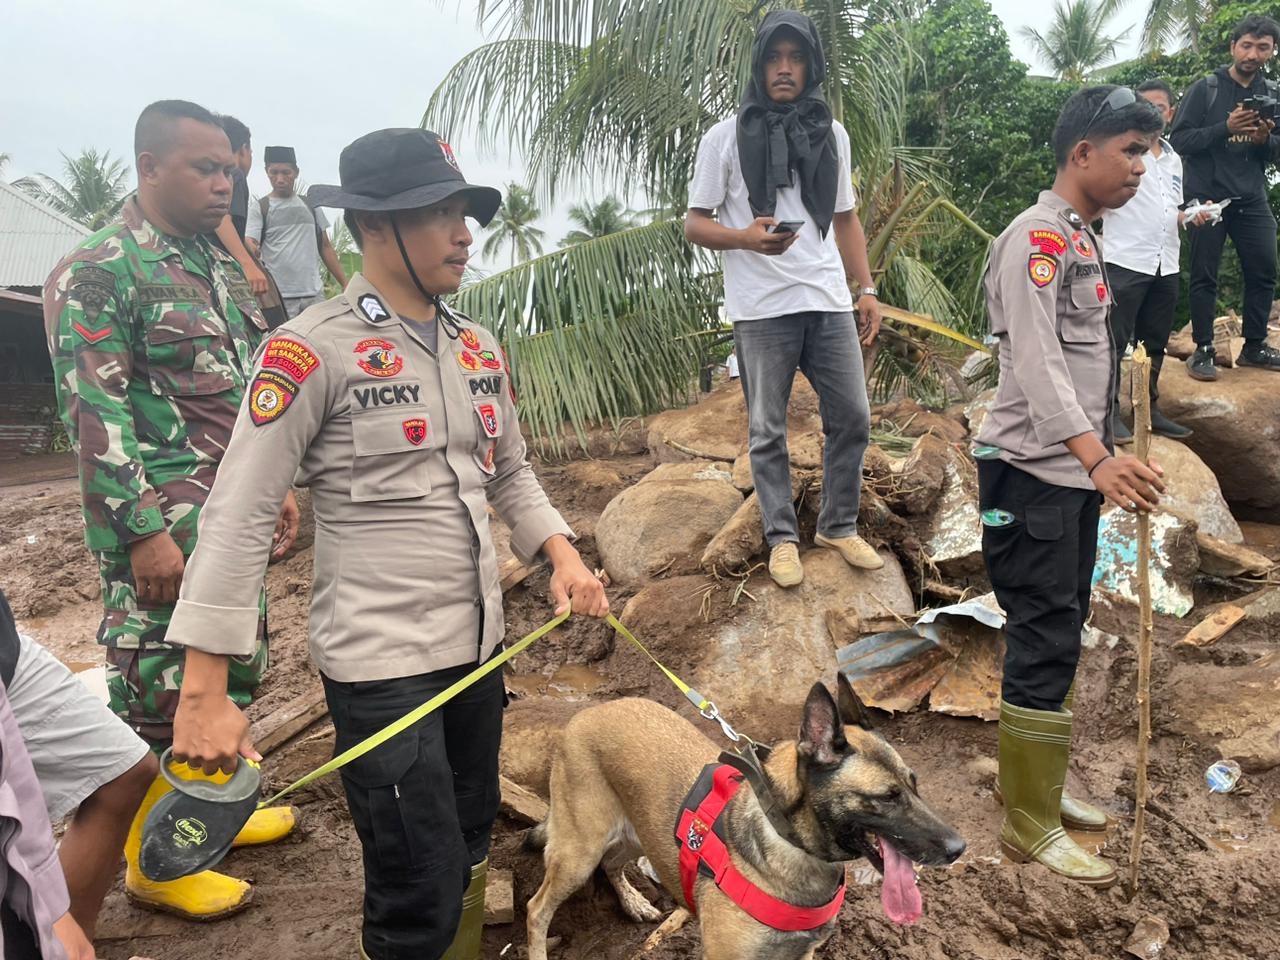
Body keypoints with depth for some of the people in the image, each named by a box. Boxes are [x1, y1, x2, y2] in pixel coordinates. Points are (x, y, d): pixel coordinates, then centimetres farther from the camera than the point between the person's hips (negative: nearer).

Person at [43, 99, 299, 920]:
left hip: (232, 515, 9)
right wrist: (144, 532, -20)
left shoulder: (220, 267, 13)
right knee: (160, 690, 2)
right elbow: (96, 416, -18)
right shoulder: (97, 274, -13)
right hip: (163, 529, -8)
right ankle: (153, 864, 20)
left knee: (236, 667, 18)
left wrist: (275, 485, 16)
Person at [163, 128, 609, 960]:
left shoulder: (480, 349, 7)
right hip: (381, 662, -6)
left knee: (470, 855, 20)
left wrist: (562, 554, -1)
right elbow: (237, 518, -14)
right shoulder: (312, 351, -12)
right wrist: (205, 693, -16)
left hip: (478, 644, 7)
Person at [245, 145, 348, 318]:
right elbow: (249, 245, -5)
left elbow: (325, 247, 18)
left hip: (315, 294, 4)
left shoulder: (310, 206, 17)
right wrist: (252, 250, -31)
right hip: (278, 298, -3)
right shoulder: (259, 208, 6)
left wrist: (345, 284, 10)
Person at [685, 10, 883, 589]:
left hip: (828, 302, 4)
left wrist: (867, 289, 9)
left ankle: (838, 526, 24)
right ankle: (782, 537, 19)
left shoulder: (831, 134, 12)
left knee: (852, 418, 7)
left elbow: (845, 220, 18)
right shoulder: (727, 137, -1)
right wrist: (746, 238, -21)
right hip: (761, 310, -4)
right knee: (767, 431, 4)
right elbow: (695, 225, -1)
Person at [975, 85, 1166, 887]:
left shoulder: (1082, 239, 18)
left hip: (1075, 471, 10)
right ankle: (1030, 827, 5)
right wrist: (1096, 456, -38)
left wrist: (1099, 458, 19)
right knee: (1044, 644, -6)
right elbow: (1036, 360, -26)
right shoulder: (1038, 237, -13)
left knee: (1059, 636, 15)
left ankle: (1037, 784, 29)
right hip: (1033, 474, -10)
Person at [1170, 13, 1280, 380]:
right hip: (1207, 196, -4)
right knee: (1205, 276, -1)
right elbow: (1178, 140, -10)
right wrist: (1225, 128, -22)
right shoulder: (1205, 89, -3)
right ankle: (1203, 350, 7)